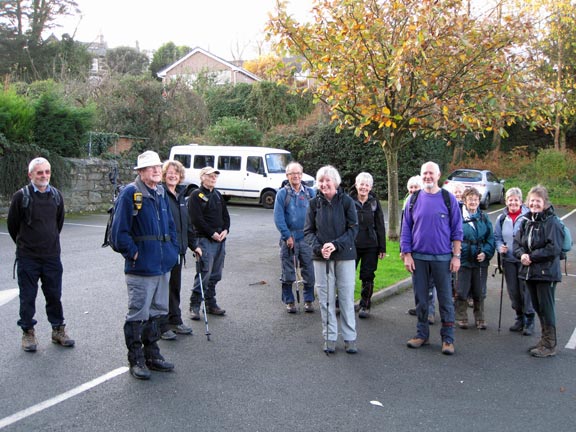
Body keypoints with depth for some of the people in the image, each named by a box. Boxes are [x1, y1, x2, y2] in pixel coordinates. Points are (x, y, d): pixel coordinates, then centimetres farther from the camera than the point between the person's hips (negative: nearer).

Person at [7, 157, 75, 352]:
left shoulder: (56, 195, 3)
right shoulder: (21, 196, -9)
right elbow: (12, 225, 2)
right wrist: (24, 244, 11)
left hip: (52, 256, 3)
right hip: (27, 257, -3)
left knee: (54, 295, 9)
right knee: (27, 297, 6)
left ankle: (58, 329, 22)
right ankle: (28, 332, 19)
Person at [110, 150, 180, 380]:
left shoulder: (161, 193, 12)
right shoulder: (130, 193, -12)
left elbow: (171, 225, 21)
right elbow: (119, 230, -15)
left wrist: (173, 250, 12)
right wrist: (133, 254, -14)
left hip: (163, 265, 8)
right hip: (141, 267, -8)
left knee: (158, 311, 16)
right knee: (138, 314, 1)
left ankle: (152, 354, 29)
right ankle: (136, 360, 13)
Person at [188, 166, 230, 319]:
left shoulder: (217, 195, 18)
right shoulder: (196, 195, -5)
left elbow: (225, 215, 18)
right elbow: (197, 219, -13)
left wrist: (225, 230, 0)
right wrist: (212, 233, -14)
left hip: (220, 239, 7)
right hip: (204, 239, -7)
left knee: (216, 274, 10)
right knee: (204, 272, -12)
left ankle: (211, 303, 20)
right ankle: (194, 305, -4)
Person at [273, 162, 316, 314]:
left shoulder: (310, 192, 5)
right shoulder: (282, 193, 0)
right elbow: (278, 217, -4)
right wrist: (288, 236, -9)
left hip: (307, 238, 1)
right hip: (288, 237, -1)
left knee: (309, 271, 5)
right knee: (288, 272, 6)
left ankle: (309, 300, 18)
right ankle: (289, 301, 18)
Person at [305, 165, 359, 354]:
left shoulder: (346, 201, -5)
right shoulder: (314, 203, 2)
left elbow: (353, 228, -5)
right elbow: (308, 231, 4)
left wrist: (336, 244, -17)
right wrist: (319, 248, -13)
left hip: (345, 255, -2)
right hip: (321, 257, 2)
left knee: (346, 296, 3)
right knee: (325, 298, 6)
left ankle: (350, 338, 13)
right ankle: (330, 337, 17)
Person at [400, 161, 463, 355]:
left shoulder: (449, 199, -1)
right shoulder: (414, 199, 5)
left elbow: (457, 230, 1)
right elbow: (406, 229, 7)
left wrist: (456, 256, -4)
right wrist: (407, 254, 0)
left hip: (442, 258, -2)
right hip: (418, 258, 2)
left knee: (445, 299, 3)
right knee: (421, 299, 10)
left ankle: (448, 339, 11)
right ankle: (422, 334, 23)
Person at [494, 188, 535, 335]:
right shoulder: (501, 218, 6)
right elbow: (497, 237, 13)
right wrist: (500, 247, -7)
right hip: (508, 259, 5)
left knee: (526, 290, -4)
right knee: (513, 291, 11)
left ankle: (529, 321, 10)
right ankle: (519, 318, 28)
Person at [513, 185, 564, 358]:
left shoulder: (552, 222, -11)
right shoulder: (526, 221, 11)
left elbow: (553, 248, -18)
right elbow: (517, 242, 12)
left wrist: (531, 256, -15)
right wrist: (522, 254, -8)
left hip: (546, 272, -7)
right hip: (530, 271, 7)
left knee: (546, 308, -1)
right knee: (538, 307, 15)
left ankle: (549, 345, 9)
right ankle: (544, 340, 28)